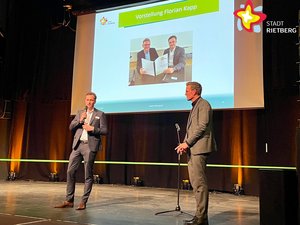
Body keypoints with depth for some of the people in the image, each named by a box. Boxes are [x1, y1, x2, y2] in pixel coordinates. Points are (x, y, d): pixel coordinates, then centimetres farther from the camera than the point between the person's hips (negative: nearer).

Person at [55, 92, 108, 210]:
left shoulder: (100, 114, 5)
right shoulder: (80, 113, 17)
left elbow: (104, 130, 0)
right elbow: (71, 127, 10)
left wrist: (92, 128, -12)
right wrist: (80, 120, -6)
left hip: (90, 146, -4)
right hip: (77, 145, 4)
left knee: (88, 175, -1)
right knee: (70, 172, 1)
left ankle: (83, 202, 7)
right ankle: (69, 200, 11)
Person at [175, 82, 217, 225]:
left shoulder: (203, 104, -5)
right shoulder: (194, 106, 23)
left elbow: (202, 126, -16)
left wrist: (187, 142, -16)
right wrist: (185, 144, 8)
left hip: (199, 148, -10)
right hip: (192, 149, 10)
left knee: (199, 182, -10)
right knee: (195, 182, 11)